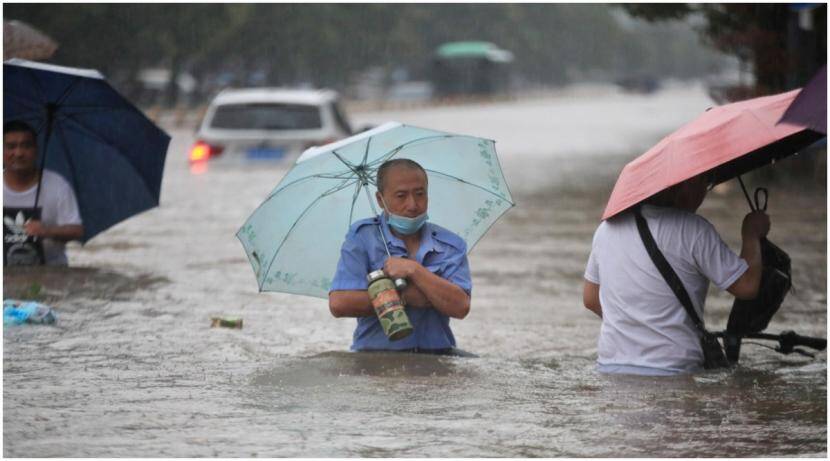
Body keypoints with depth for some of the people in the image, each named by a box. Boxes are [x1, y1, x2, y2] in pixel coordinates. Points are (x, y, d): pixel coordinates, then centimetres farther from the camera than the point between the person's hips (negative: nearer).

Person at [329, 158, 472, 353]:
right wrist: (405, 296, -8)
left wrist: (414, 270, -11)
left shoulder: (451, 245, 9)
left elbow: (461, 307, -6)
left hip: (436, 355, 3)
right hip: (376, 356, -3)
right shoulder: (362, 236, 4)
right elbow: (339, 304, -9)